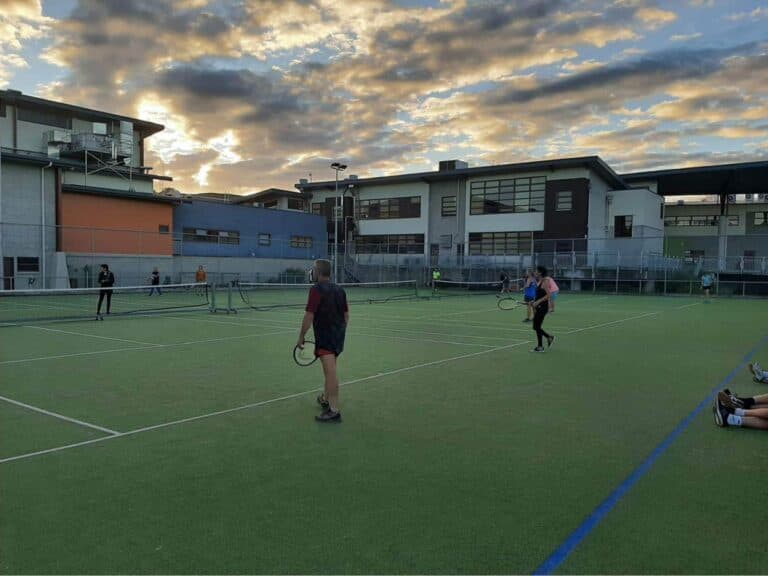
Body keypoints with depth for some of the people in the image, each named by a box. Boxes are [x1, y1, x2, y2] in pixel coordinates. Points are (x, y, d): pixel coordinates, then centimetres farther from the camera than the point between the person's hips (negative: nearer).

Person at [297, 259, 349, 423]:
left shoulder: (317, 289, -12)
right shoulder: (339, 289, 11)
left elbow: (309, 315, -16)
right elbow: (346, 315, 16)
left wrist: (301, 336, -8)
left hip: (325, 336, -8)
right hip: (339, 335, 8)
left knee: (330, 371, -11)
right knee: (329, 370, 23)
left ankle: (334, 411, -12)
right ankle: (326, 399, 41)